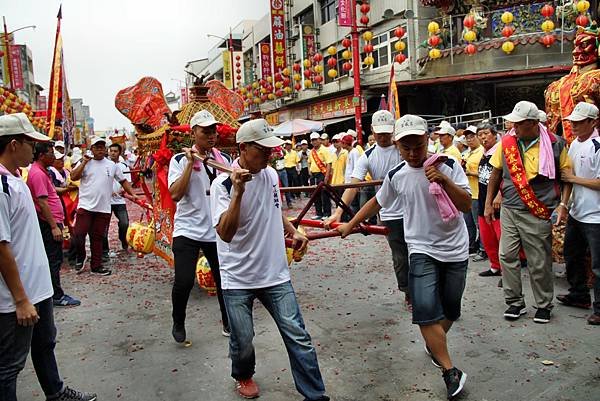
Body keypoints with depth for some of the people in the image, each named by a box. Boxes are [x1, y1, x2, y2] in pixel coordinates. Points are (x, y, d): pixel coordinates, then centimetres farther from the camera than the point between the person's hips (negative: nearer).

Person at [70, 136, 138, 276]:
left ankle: (96, 266, 18)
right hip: (85, 206, -2)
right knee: (79, 234, -6)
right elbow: (73, 177, -8)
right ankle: (80, 257, 22)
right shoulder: (85, 162, 4)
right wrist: (84, 162, -10)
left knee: (97, 238, 9)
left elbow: (123, 181, 16)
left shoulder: (112, 165, 10)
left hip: (103, 209, 2)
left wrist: (133, 194, 8)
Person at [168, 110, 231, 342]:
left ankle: (228, 323, 30)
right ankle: (178, 323, 18)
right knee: (184, 281, -10)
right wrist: (190, 163, -19)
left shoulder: (224, 159, 6)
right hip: (187, 230, -3)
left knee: (224, 279, 9)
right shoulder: (180, 160, -4)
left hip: (218, 231, 4)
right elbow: (175, 195, -17)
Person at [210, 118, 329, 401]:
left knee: (297, 336, 1)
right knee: (242, 338, 9)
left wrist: (292, 231, 8)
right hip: (238, 279, -3)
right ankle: (243, 375, 42)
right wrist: (238, 191, -32)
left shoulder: (271, 175, 2)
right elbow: (225, 234, -25)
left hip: (275, 274, 4)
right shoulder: (223, 183, -14)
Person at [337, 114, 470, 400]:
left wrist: (444, 180, -27)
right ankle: (450, 372, -4)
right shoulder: (396, 176, -3)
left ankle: (434, 345, 42)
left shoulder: (448, 166, -8)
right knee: (426, 311, -17)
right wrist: (350, 225, 16)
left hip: (455, 250, 1)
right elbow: (376, 203, 12)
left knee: (450, 310, 14)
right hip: (422, 250, 0)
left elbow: (466, 205, -13)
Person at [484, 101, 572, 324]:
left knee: (539, 263, 6)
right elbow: (496, 173, 10)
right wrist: (489, 203, 8)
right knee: (507, 255, 4)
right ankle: (515, 302, 20)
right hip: (509, 210, 3)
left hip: (537, 214, -3)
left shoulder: (554, 145, -5)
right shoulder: (506, 142, 2)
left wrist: (562, 204, -9)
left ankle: (544, 305, 26)